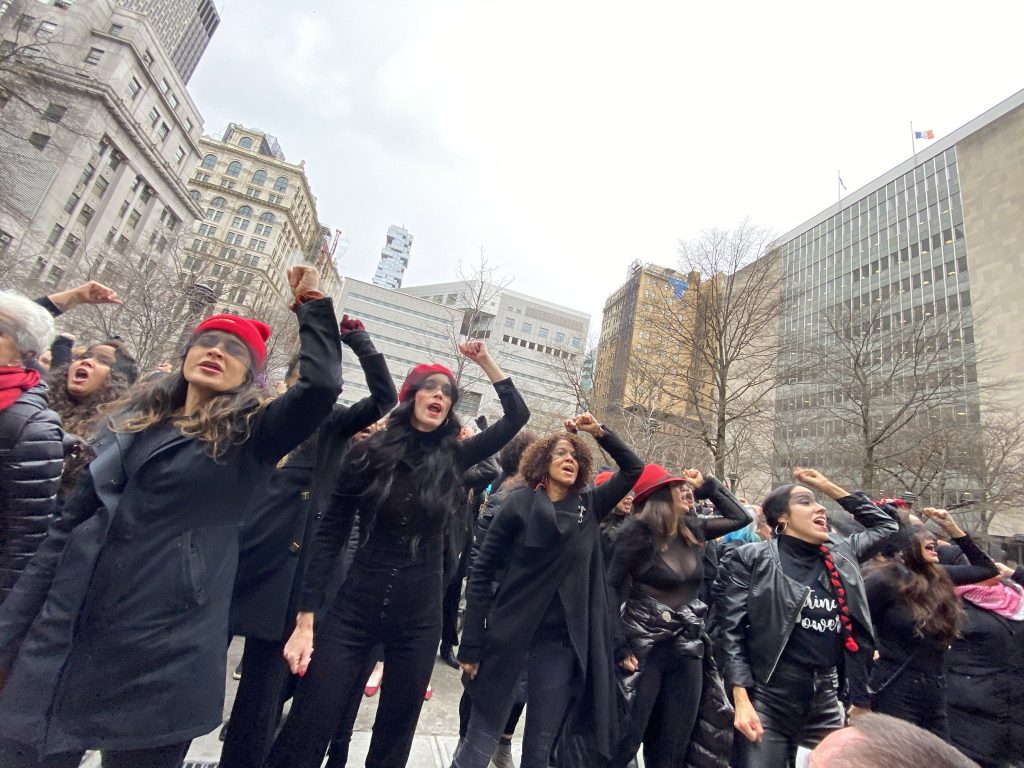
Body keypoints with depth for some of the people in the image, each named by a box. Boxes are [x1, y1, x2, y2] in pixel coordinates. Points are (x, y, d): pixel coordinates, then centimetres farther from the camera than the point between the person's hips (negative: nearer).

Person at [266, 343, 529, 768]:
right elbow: (329, 535, -3)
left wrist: (485, 361, -3)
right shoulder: (369, 452, -6)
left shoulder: (452, 457, -2)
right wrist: (305, 620, -5)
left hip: (419, 618, 2)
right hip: (354, 609, -1)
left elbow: (517, 415, -2)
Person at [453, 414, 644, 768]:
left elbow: (633, 469, 10)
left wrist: (600, 432, -3)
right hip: (509, 636, -3)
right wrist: (472, 644, -8)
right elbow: (481, 572, -7)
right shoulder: (520, 503, -8)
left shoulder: (589, 506, 3)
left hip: (562, 643, 4)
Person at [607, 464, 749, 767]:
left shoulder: (692, 530, 5)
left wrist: (706, 485, 9)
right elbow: (612, 589, -13)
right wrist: (620, 647, -15)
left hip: (687, 651, 6)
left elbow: (740, 517, 17)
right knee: (624, 743, -1)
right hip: (644, 649, -6)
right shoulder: (637, 533, -13)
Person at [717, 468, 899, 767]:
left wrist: (829, 486, 14)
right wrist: (742, 702, -14)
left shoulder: (840, 554, 8)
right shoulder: (752, 558, -8)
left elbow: (886, 525, 24)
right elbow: (731, 631, -9)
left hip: (826, 702, 5)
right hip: (768, 702, -5)